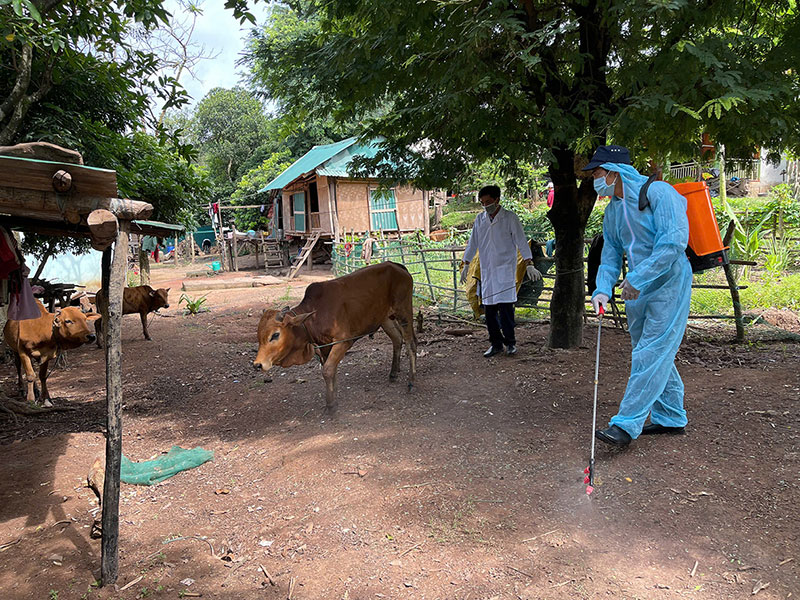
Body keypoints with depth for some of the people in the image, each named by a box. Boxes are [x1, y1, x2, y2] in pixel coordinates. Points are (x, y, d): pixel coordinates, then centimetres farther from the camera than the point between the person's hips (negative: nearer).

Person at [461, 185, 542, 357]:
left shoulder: (510, 218, -2)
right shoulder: (480, 219, 10)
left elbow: (521, 241, -3)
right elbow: (472, 243, 16)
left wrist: (528, 265, -11)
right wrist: (465, 265, 13)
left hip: (505, 269, -4)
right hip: (486, 270, 4)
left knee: (505, 307, -9)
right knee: (489, 309, 4)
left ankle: (510, 342, 6)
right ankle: (496, 343, 14)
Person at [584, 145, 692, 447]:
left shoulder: (658, 193, -14)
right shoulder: (612, 211, 11)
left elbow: (673, 243, -24)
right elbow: (610, 254, 13)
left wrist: (636, 278, -25)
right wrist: (603, 289, -4)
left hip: (668, 286, -8)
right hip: (636, 291, 9)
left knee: (650, 355, -9)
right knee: (657, 355, 14)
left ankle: (626, 424, -9)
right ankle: (671, 418, 27)